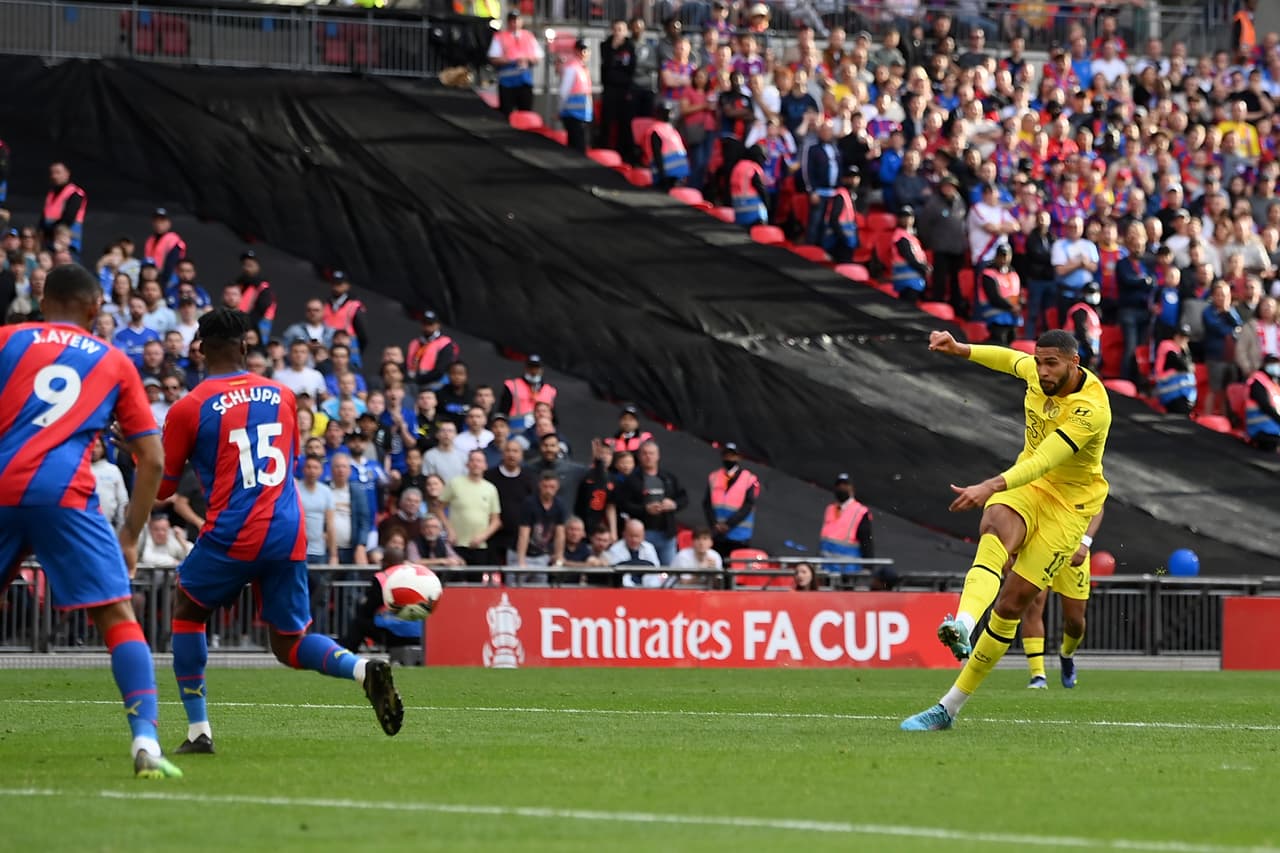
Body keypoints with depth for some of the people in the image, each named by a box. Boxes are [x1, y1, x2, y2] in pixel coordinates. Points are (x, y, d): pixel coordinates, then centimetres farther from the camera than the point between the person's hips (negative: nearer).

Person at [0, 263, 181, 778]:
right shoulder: (115, 363, 18)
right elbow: (152, 460, 15)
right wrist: (130, 537, 21)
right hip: (65, 496, -1)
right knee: (118, 616, -2)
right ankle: (145, 740, -20)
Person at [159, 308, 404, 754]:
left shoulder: (188, 409, -2)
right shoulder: (282, 395, 11)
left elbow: (161, 488, 6)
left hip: (232, 535, -4)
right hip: (290, 534, 4)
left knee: (186, 611, 21)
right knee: (290, 644, 14)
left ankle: (198, 730, 14)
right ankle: (364, 669, -17)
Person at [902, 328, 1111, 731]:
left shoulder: (1090, 410, -26)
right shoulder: (1037, 372, -5)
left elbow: (1042, 462, -36)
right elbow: (1010, 359, 21)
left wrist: (991, 487, -47)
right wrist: (960, 349, 13)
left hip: (1068, 503, -5)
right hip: (1026, 483, 5)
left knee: (1012, 603, -10)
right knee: (995, 531, -33)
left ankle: (950, 707, -4)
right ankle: (963, 624, -59)